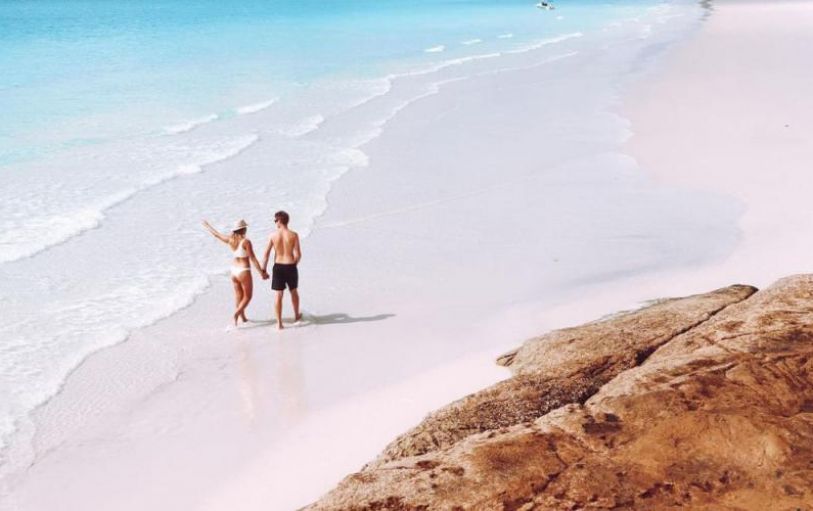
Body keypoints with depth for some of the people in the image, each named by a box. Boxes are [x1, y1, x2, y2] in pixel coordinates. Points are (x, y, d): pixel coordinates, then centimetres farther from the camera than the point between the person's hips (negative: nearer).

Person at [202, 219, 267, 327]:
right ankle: (236, 314, -13)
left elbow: (216, 234, 15)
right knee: (247, 296, 6)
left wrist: (207, 225, 33)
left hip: (234, 270, 6)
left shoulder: (230, 240, -2)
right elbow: (253, 259, -17)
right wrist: (262, 273, -12)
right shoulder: (246, 242, -19)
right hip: (244, 271, -6)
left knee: (238, 295, 16)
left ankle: (243, 317, 26)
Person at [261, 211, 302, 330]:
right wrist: (294, 264, 11)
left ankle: (279, 322, 4)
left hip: (278, 267, 0)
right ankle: (296, 315, 39)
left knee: (278, 295, 5)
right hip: (290, 266, 0)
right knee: (294, 291, 22)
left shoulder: (273, 236, -7)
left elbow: (266, 254, -6)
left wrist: (264, 270, 3)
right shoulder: (293, 235, -8)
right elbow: (298, 254, -10)